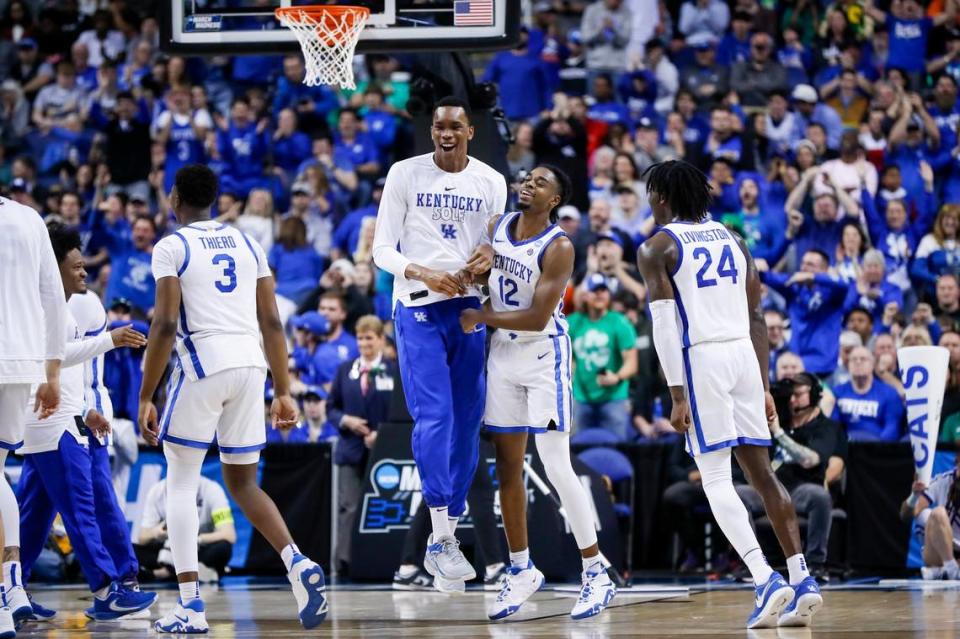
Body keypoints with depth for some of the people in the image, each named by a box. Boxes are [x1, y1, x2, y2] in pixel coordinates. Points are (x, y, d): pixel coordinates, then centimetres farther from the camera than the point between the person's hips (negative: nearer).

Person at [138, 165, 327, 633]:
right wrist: (283, 391, 16)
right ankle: (297, 563, -8)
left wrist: (145, 397, -7)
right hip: (250, 366, 5)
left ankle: (190, 607, -2)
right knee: (242, 483, 17)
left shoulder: (171, 247, -1)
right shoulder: (247, 244, 16)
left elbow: (165, 324, -10)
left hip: (202, 365, -5)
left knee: (181, 483, 7)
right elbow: (272, 323, 13)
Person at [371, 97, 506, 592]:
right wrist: (424, 274, -20)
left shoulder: (491, 182, 6)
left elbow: (501, 244, 14)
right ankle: (442, 540, -16)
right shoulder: (404, 174, -2)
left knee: (466, 421, 5)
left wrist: (490, 255, -10)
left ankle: (445, 538, 13)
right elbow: (382, 249, -2)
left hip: (471, 308, 4)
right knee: (434, 417, -15)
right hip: (419, 309, -4)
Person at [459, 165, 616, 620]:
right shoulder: (497, 227, 3)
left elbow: (538, 318, -22)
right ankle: (521, 571, 20)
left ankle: (596, 574, -3)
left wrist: (482, 318, -14)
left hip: (544, 356, -7)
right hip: (503, 355, 7)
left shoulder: (558, 248, -17)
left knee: (557, 470, -10)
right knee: (507, 468, 9)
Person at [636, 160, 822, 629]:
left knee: (717, 480, -3)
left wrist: (677, 395, -11)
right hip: (744, 354, 5)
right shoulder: (732, 240, 18)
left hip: (701, 359, -5)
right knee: (760, 470, 11)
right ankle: (802, 580, 3)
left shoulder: (657, 248, 0)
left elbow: (665, 326, -9)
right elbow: (756, 318, 16)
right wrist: (764, 387, 19)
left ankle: (766, 581, -18)